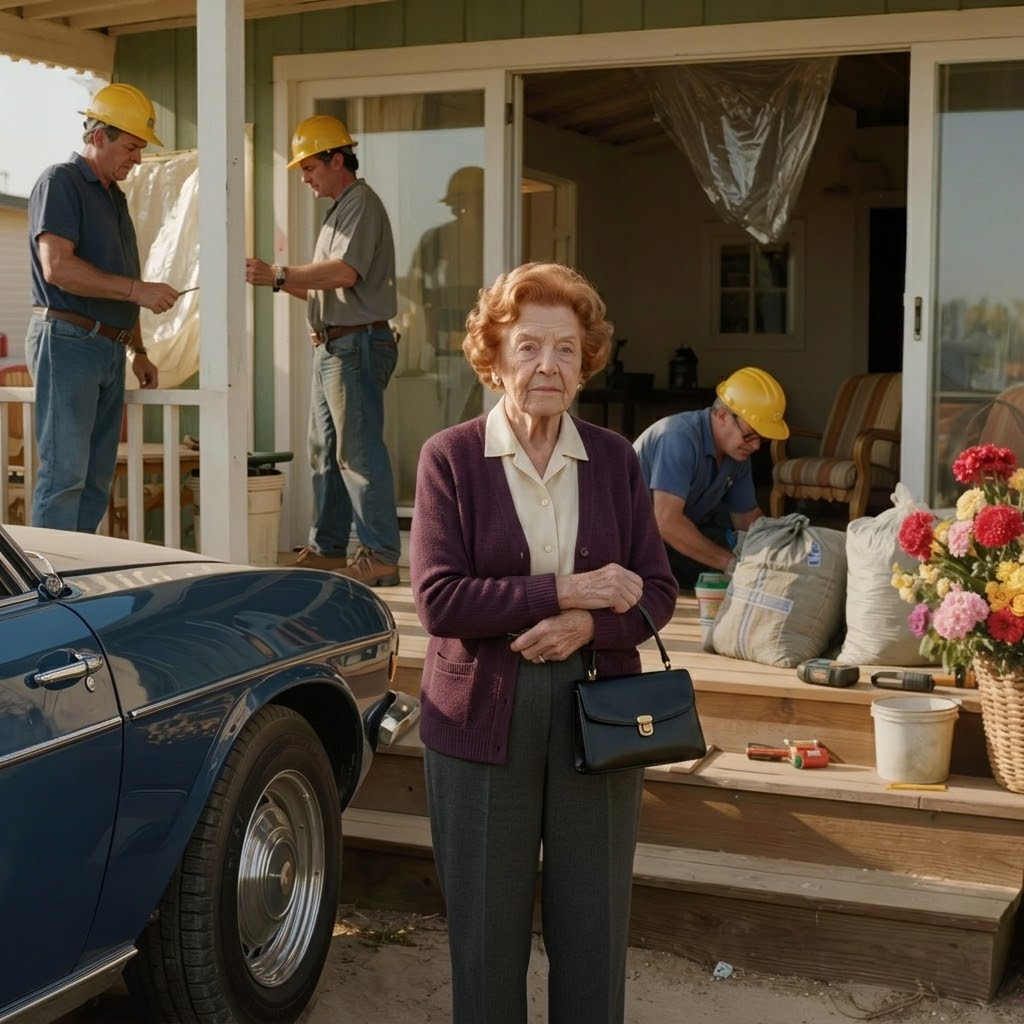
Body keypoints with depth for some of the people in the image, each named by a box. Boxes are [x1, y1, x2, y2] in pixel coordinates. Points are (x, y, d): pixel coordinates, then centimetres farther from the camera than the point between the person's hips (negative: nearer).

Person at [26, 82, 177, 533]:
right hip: (68, 341, -9)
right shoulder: (60, 182, -7)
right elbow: (57, 267, -19)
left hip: (109, 348, 9)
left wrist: (137, 351, 20)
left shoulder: (114, 196, 21)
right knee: (64, 474, -11)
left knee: (96, 479, 7)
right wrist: (138, 289, -19)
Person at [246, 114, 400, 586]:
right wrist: (283, 282, 7)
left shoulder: (362, 203, -9)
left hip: (357, 344, -11)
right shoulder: (339, 210, 22)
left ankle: (381, 556, -9)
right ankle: (327, 548, 18)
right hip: (332, 346, 11)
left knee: (359, 451, -11)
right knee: (324, 452, 12)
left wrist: (279, 275, -21)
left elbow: (346, 272, -23)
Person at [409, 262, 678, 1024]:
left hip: (599, 715, 2)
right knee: (486, 929, 9)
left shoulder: (615, 459, 5)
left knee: (595, 929, 9)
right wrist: (566, 590, -18)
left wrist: (588, 625, -16)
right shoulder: (450, 457, -4)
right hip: (484, 718, -2)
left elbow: (657, 594, 3)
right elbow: (438, 600, -13)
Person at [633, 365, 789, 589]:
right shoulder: (680, 438, -28)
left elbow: (748, 516, 10)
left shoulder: (737, 453, -2)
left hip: (679, 532, 8)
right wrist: (731, 564, -34)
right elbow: (666, 521, -36)